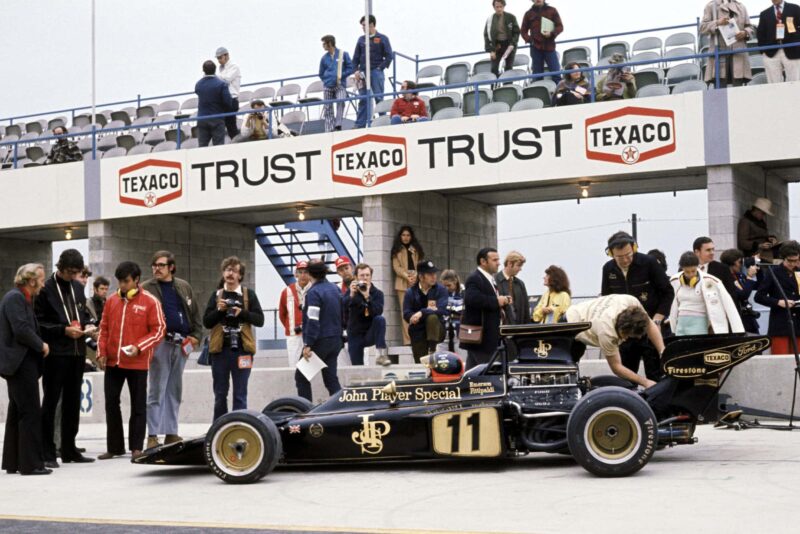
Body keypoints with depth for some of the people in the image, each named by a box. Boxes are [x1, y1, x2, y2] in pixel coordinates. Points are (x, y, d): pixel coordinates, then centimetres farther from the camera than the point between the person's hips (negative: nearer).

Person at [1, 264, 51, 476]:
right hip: (20, 362, -11)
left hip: (22, 363, 11)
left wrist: (39, 345, 4)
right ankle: (31, 463, -6)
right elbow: (21, 329, -23)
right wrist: (41, 345, -12)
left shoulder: (22, 298, 18)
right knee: (31, 413, -8)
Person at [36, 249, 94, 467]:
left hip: (77, 351, 7)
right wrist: (64, 330, -16)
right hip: (56, 353, -7)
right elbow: (39, 322, -9)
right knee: (50, 402, -2)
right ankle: (47, 452, 1)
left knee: (72, 402, 12)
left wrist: (86, 325, 3)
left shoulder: (77, 287, 14)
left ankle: (69, 449, 20)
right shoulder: (46, 289, -7)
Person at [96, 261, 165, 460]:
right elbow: (104, 328, 13)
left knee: (138, 405, 4)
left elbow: (159, 330, -7)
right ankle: (114, 447, 17)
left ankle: (136, 447, 10)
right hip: (112, 362, 5)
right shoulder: (112, 300, 8)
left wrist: (139, 347, -18)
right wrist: (102, 352, 3)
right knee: (111, 404, 7)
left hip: (137, 363, -4)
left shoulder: (150, 301, -6)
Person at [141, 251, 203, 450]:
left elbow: (195, 313, 15)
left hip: (181, 344, 4)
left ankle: (171, 433, 16)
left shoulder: (184, 287, 12)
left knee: (175, 391, 10)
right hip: (160, 344, -4)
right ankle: (153, 435, 0)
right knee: (156, 391, -3)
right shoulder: (147, 289, 1)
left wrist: (196, 335, 3)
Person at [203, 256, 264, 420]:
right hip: (220, 350, 2)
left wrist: (243, 313, -15)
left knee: (240, 395, 2)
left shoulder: (248, 294, 3)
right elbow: (206, 322, 5)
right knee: (220, 394, 9)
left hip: (242, 350, -2)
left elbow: (260, 319, -1)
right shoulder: (216, 295, 8)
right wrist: (219, 310, -11)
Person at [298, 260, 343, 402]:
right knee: (331, 378, 10)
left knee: (301, 376, 4)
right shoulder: (334, 289, 9)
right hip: (335, 340, 7)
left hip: (320, 341, -7)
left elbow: (313, 321, -21)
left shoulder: (314, 292, -15)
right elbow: (341, 314, 20)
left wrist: (308, 344, -21)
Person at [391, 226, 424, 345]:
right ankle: (408, 340, -10)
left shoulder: (416, 249, 17)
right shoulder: (397, 250, 11)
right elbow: (396, 267, 2)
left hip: (416, 283, 2)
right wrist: (407, 277, -12)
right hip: (402, 283, -2)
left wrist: (415, 276, -9)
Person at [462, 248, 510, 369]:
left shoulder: (491, 279, 19)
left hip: (489, 334, 10)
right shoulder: (474, 279, -14)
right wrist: (496, 301, -24)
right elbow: (471, 299, -32)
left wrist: (502, 301, 6)